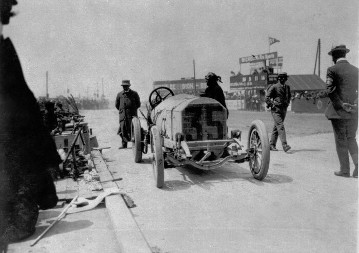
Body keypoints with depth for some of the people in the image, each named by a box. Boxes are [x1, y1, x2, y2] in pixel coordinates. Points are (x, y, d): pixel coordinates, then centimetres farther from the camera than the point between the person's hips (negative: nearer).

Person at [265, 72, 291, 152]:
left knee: (276, 127, 11)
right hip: (276, 110, -6)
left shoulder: (287, 87, 12)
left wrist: (287, 104, 17)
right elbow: (267, 97, -9)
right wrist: (272, 105, -13)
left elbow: (289, 96, 29)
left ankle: (272, 145, 18)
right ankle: (284, 145, -20)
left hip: (284, 110, 6)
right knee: (280, 127, -15)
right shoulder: (274, 87, -7)